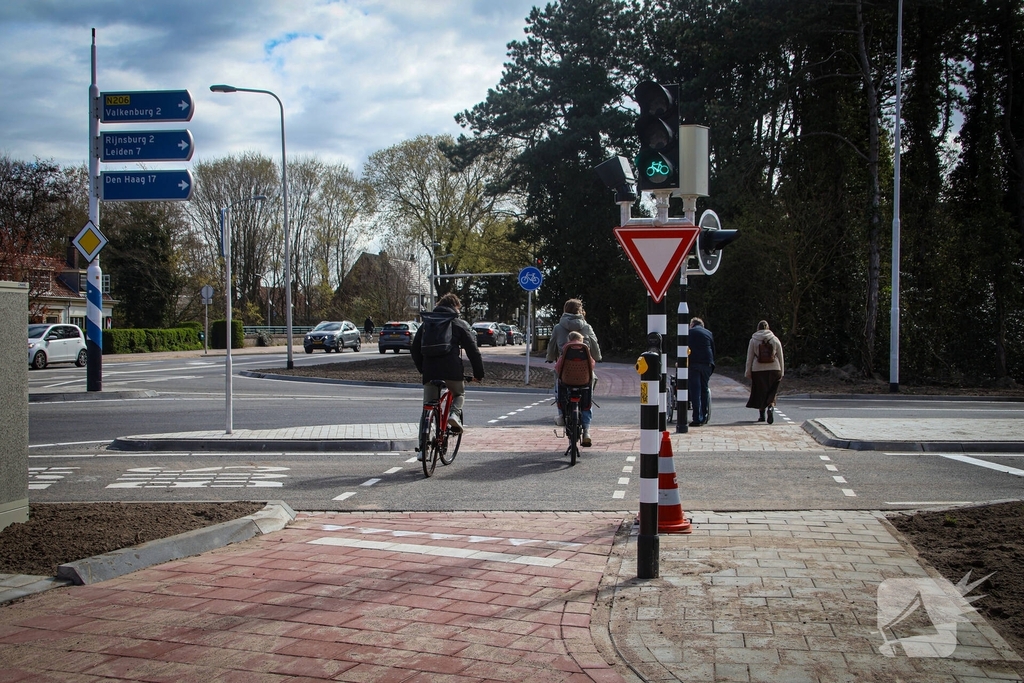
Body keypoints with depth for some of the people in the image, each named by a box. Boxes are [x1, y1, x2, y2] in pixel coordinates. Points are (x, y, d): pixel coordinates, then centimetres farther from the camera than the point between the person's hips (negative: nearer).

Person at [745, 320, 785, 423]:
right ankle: (771, 407, -19)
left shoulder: (753, 340, 0)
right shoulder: (775, 340, 3)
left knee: (760, 393, 12)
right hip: (774, 369, 0)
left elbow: (749, 358, 0)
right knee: (771, 392, 8)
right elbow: (780, 357, 5)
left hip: (758, 370, 0)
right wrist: (781, 372, 11)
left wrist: (748, 372, 5)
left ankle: (761, 415, 17)